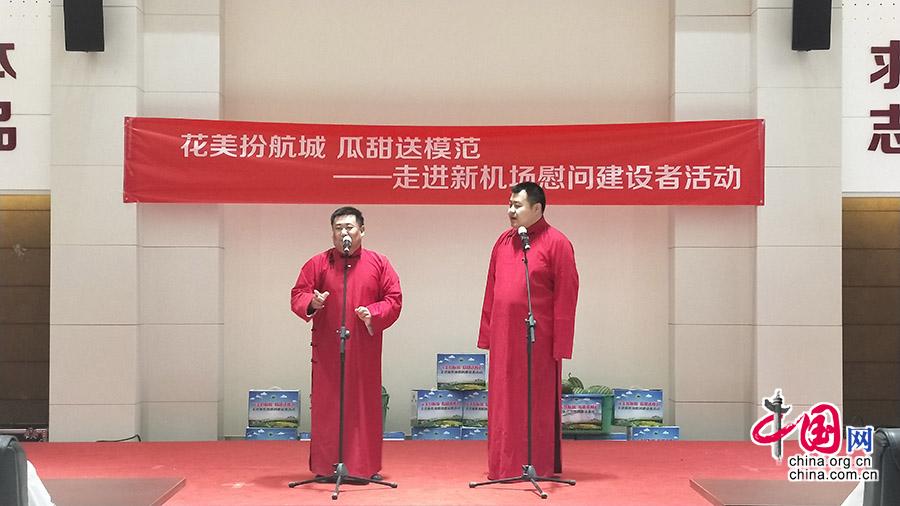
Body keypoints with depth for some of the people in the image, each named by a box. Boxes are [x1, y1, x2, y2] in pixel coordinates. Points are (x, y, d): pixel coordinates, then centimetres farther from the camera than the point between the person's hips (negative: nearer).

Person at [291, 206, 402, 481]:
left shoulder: (379, 263, 5)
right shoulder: (318, 263, 4)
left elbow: (394, 299, 4)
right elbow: (297, 295, 3)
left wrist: (373, 313, -14)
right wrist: (311, 303, -20)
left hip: (364, 352, 1)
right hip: (327, 351, 0)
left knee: (365, 406, 4)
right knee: (326, 407, 1)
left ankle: (366, 466, 12)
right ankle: (324, 466, 9)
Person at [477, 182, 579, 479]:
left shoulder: (556, 243, -7)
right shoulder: (503, 242, 10)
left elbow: (566, 298, -10)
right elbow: (491, 292, 13)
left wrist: (561, 344, -13)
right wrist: (486, 334, 8)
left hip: (538, 340, -5)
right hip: (504, 338, 6)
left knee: (538, 404, 3)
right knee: (504, 403, 9)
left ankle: (542, 466, 13)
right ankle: (505, 466, 19)